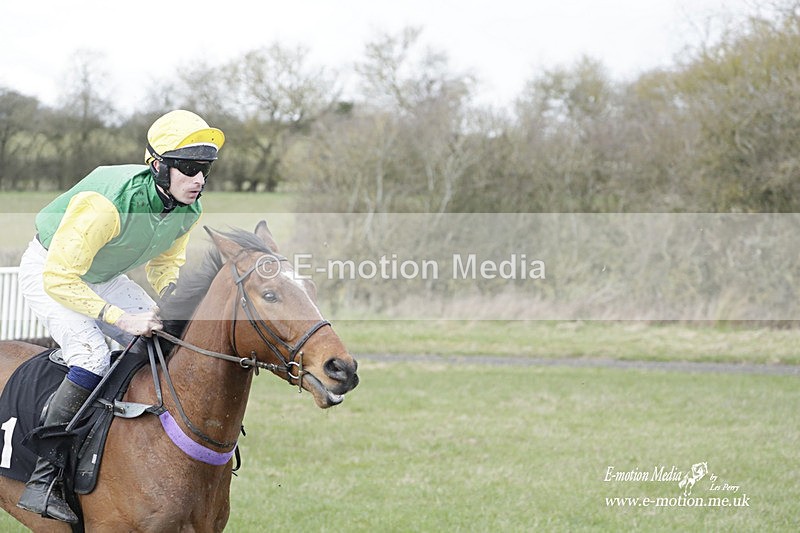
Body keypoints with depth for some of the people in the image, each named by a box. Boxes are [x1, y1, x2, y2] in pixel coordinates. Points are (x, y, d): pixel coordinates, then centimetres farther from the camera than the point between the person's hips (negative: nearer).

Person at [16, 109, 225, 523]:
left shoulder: (189, 210, -15)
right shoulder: (106, 204, -38)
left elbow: (165, 265, 5)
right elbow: (59, 279, -34)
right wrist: (122, 318, -38)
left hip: (103, 277, 8)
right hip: (48, 271, -7)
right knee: (92, 355, -28)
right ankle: (42, 480, -23)